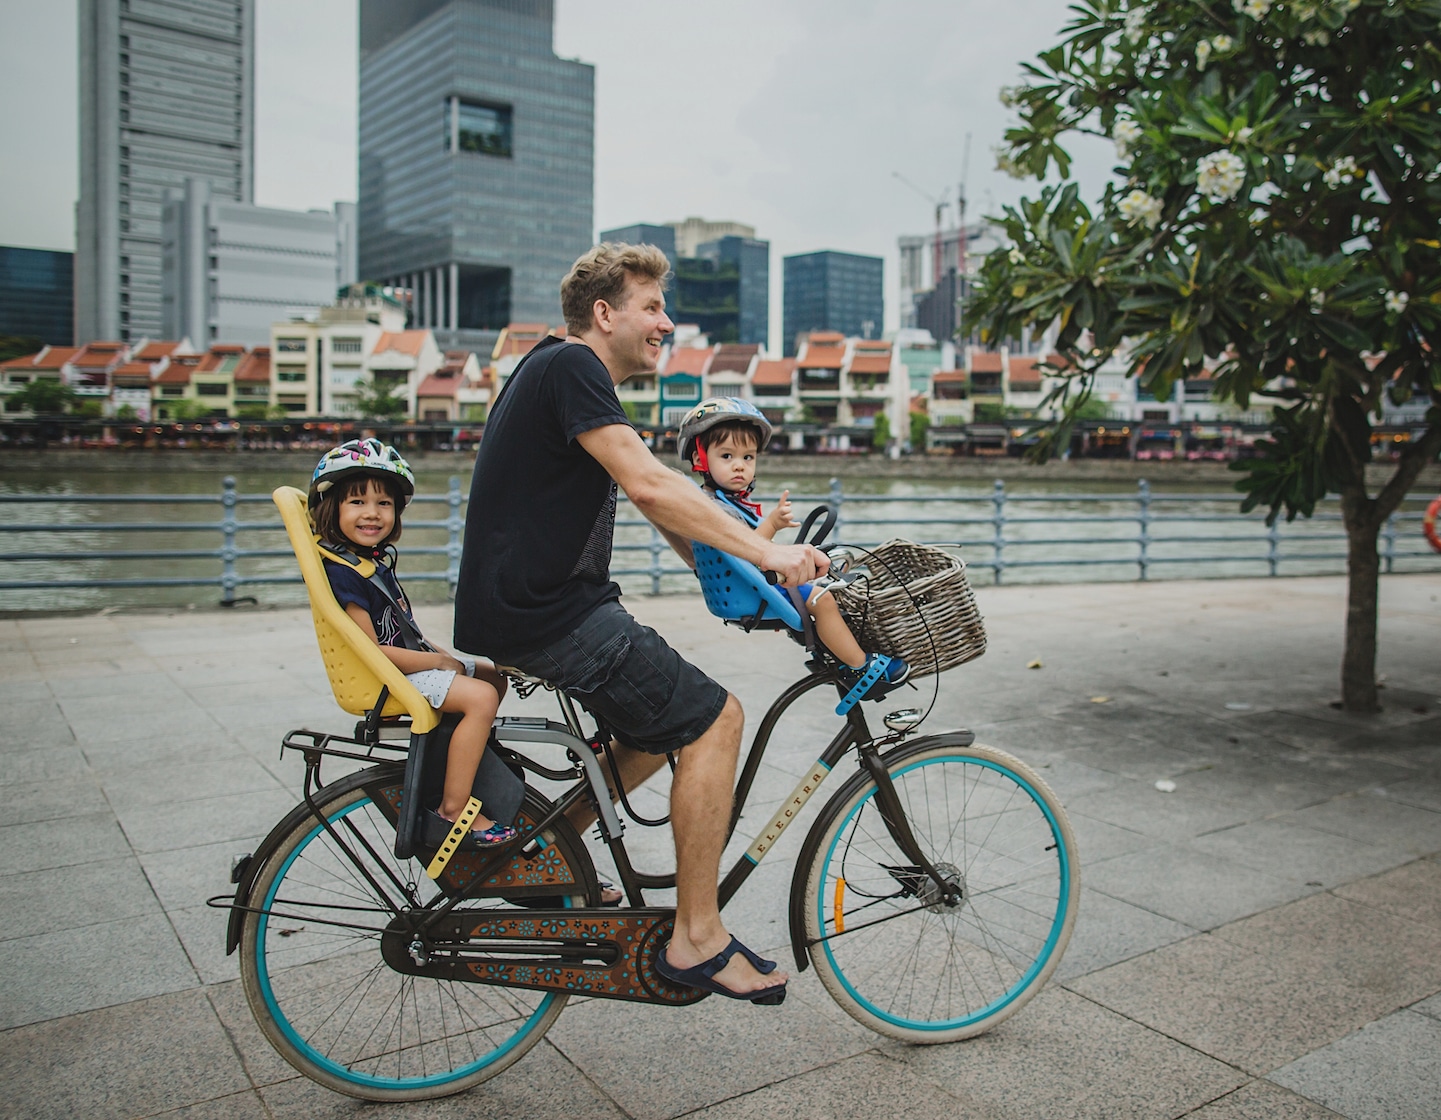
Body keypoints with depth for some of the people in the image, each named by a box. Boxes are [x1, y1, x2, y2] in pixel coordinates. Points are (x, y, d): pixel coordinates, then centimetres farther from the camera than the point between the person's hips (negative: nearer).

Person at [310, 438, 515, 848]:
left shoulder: (375, 559, 12)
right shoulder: (342, 571, -19)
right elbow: (371, 650, -22)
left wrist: (441, 654, 4)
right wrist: (438, 662, -16)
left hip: (412, 665, 10)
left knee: (494, 679, 15)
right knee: (480, 697, -24)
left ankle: (455, 772, 24)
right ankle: (452, 813, -20)